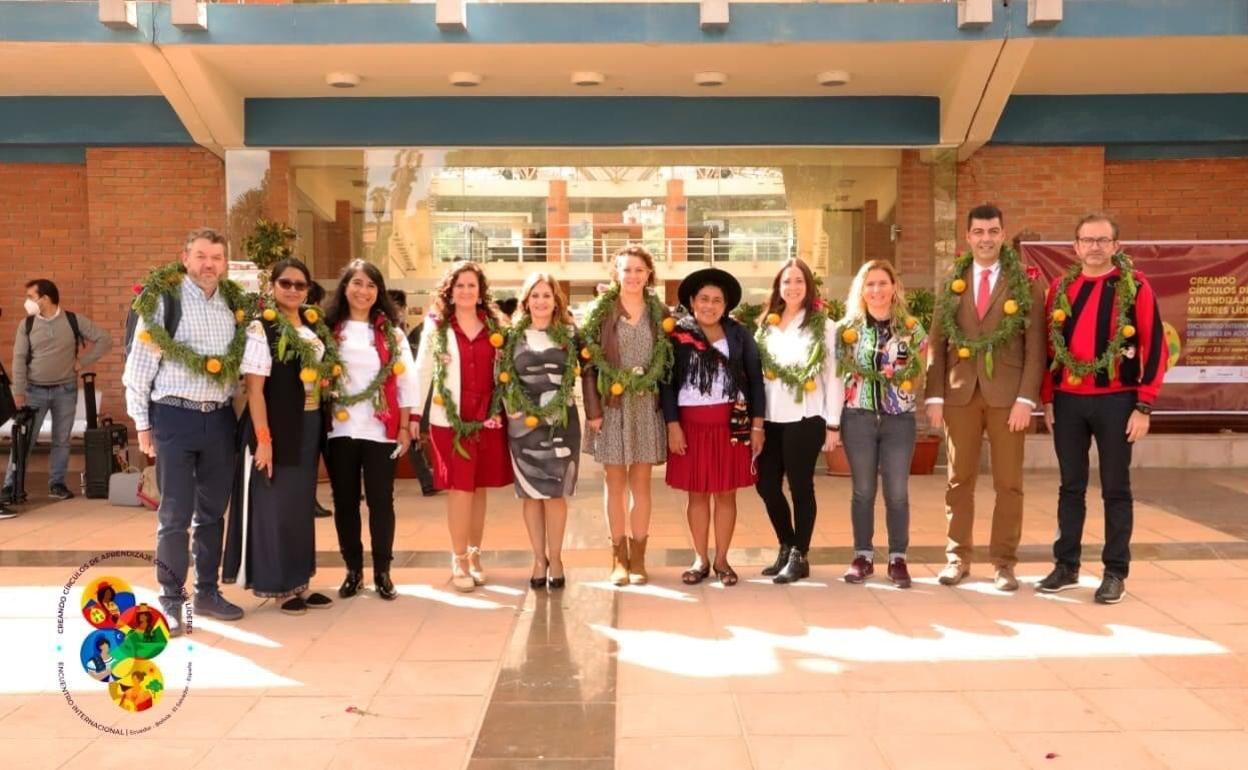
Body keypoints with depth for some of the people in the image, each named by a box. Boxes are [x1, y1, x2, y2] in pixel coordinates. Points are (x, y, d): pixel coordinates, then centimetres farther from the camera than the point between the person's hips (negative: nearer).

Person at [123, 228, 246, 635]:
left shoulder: (234, 303, 8)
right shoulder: (162, 299, -6)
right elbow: (138, 368, -5)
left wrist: (241, 413, 7)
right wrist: (143, 424, -5)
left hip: (220, 419, 4)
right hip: (175, 417, -4)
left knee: (212, 512, 13)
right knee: (175, 516, 1)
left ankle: (207, 592, 26)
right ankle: (171, 601, 13)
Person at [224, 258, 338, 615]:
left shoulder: (316, 327, 9)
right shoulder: (262, 328, -12)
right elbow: (255, 389, -16)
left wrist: (326, 380, 5)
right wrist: (263, 439, -19)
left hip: (309, 426, 7)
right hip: (276, 427, -7)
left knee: (303, 505, 13)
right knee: (275, 506, 1)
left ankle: (299, 581, 23)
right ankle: (279, 585, 13)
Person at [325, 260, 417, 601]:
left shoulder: (392, 332, 6)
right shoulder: (329, 330, 6)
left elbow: (405, 381, 4)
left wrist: (404, 427, -1)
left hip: (381, 430, -1)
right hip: (340, 429, 1)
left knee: (381, 501, 1)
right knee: (345, 501, 7)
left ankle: (382, 573, 12)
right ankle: (353, 571, 19)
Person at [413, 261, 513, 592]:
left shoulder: (495, 326, 8)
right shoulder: (435, 326, 2)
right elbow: (422, 371, 3)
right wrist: (414, 414, -1)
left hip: (488, 418, 3)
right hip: (450, 419, -2)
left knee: (479, 488, 8)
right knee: (460, 488, -4)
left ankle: (474, 555, 21)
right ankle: (459, 561, 6)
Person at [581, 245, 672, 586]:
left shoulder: (660, 313, 7)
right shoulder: (600, 310, 0)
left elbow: (669, 362, 8)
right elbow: (587, 362, -3)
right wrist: (592, 409, -9)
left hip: (647, 406, 1)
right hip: (611, 406, -1)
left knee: (641, 483, 6)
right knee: (616, 483, 5)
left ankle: (638, 558, 14)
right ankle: (619, 558, 13)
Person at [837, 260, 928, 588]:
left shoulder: (912, 328, 4)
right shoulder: (847, 328, 3)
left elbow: (919, 374, 9)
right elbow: (838, 372, 4)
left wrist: (903, 389, -4)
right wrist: (833, 420, -2)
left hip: (899, 419, 0)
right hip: (858, 417, 0)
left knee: (897, 492, 1)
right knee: (863, 490, 6)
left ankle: (897, 558, 12)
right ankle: (863, 556, 16)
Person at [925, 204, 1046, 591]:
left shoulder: (1026, 281, 2)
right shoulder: (952, 281, 10)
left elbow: (1035, 345, -2)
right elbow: (937, 342, 8)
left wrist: (1026, 398, -10)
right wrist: (934, 395, 0)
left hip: (1007, 393, -2)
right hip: (959, 392, 2)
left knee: (1008, 482, 3)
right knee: (959, 479, 7)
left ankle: (1004, 562, 12)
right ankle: (957, 557, 16)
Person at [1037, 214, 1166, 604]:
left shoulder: (1136, 286, -4)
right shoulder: (1060, 288, 7)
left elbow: (1155, 346, -6)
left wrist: (1144, 406, -10)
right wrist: (1048, 399, 7)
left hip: (1116, 401, -3)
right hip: (1067, 401, 3)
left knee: (1116, 489, 5)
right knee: (1071, 486, 10)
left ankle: (1116, 572, 13)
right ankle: (1066, 565, 20)